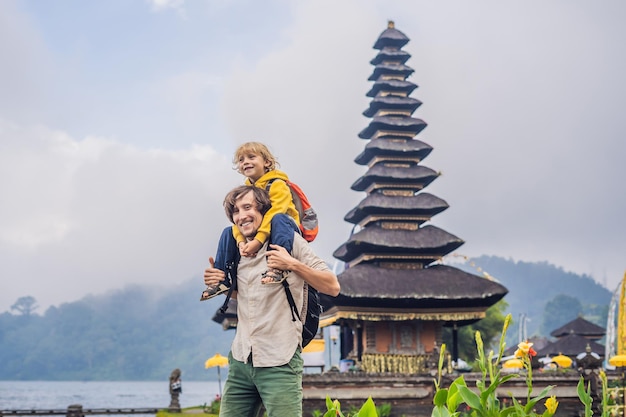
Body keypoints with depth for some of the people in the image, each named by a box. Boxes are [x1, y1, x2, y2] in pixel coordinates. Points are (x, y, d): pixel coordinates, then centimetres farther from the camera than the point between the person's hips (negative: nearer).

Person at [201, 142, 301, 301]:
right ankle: (222, 279, 2)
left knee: (278, 219, -36)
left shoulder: (277, 185, -13)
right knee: (228, 232, 1)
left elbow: (273, 214, -27)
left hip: (285, 228, -7)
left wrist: (258, 240, -37)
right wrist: (241, 242, -23)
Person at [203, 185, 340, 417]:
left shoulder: (288, 241, -5)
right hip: (240, 361, 6)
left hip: (279, 363, -6)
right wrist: (218, 283, 10)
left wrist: (293, 264, -17)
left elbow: (332, 287, -7)